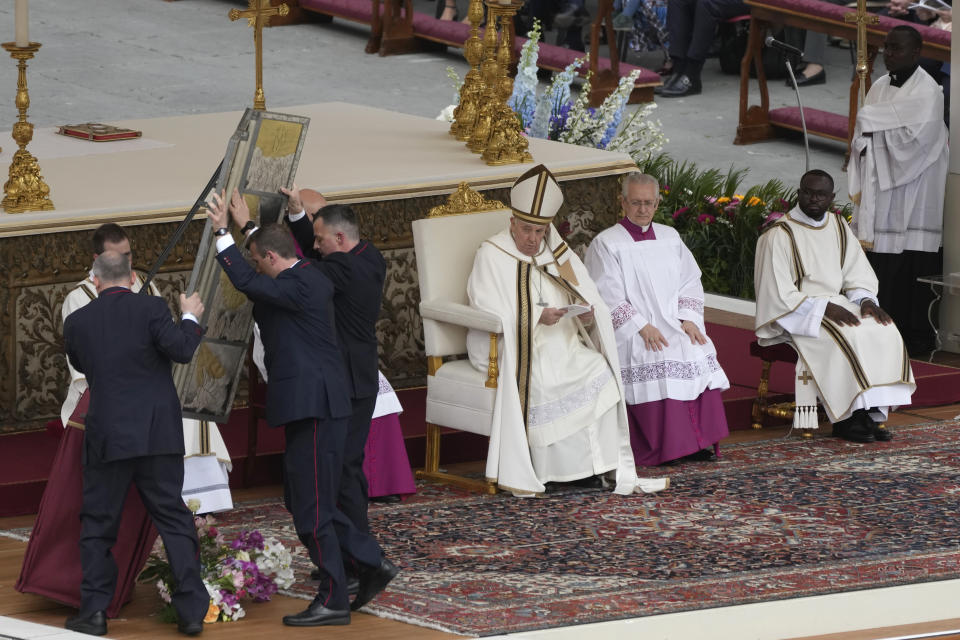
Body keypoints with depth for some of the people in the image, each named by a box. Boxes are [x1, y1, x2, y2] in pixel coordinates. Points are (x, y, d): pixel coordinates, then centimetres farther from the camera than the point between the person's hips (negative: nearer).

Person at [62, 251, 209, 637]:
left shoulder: (77, 322, 1)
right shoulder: (151, 308, -6)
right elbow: (181, 350, -14)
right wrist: (190, 318, 4)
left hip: (107, 438, 0)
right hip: (158, 435, 0)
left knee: (97, 524, 10)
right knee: (174, 519, 6)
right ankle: (191, 609, 2)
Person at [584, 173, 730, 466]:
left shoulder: (669, 237, 18)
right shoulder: (606, 244, 1)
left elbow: (690, 282, 16)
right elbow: (608, 297, -7)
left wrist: (688, 319, -2)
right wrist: (642, 327, -17)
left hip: (676, 324, 5)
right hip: (632, 332, -5)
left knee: (699, 355, -21)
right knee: (656, 364, -30)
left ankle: (697, 442, -17)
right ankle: (658, 449, -25)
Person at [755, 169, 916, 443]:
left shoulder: (838, 227, 10)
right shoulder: (779, 234, -11)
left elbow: (858, 276, 14)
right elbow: (778, 295, -15)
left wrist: (865, 300, -8)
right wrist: (824, 308, -21)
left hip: (835, 304, 7)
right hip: (796, 314, -7)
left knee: (884, 333, -17)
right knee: (847, 338, -31)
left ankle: (873, 413, -19)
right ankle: (846, 419, -22)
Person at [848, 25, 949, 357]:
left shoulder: (927, 92, -9)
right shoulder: (879, 88, 13)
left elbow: (916, 137, -20)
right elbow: (861, 139, 15)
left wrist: (873, 123, -10)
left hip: (912, 200, -6)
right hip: (879, 197, 6)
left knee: (911, 266, -6)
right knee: (881, 265, 3)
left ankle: (916, 336, 0)